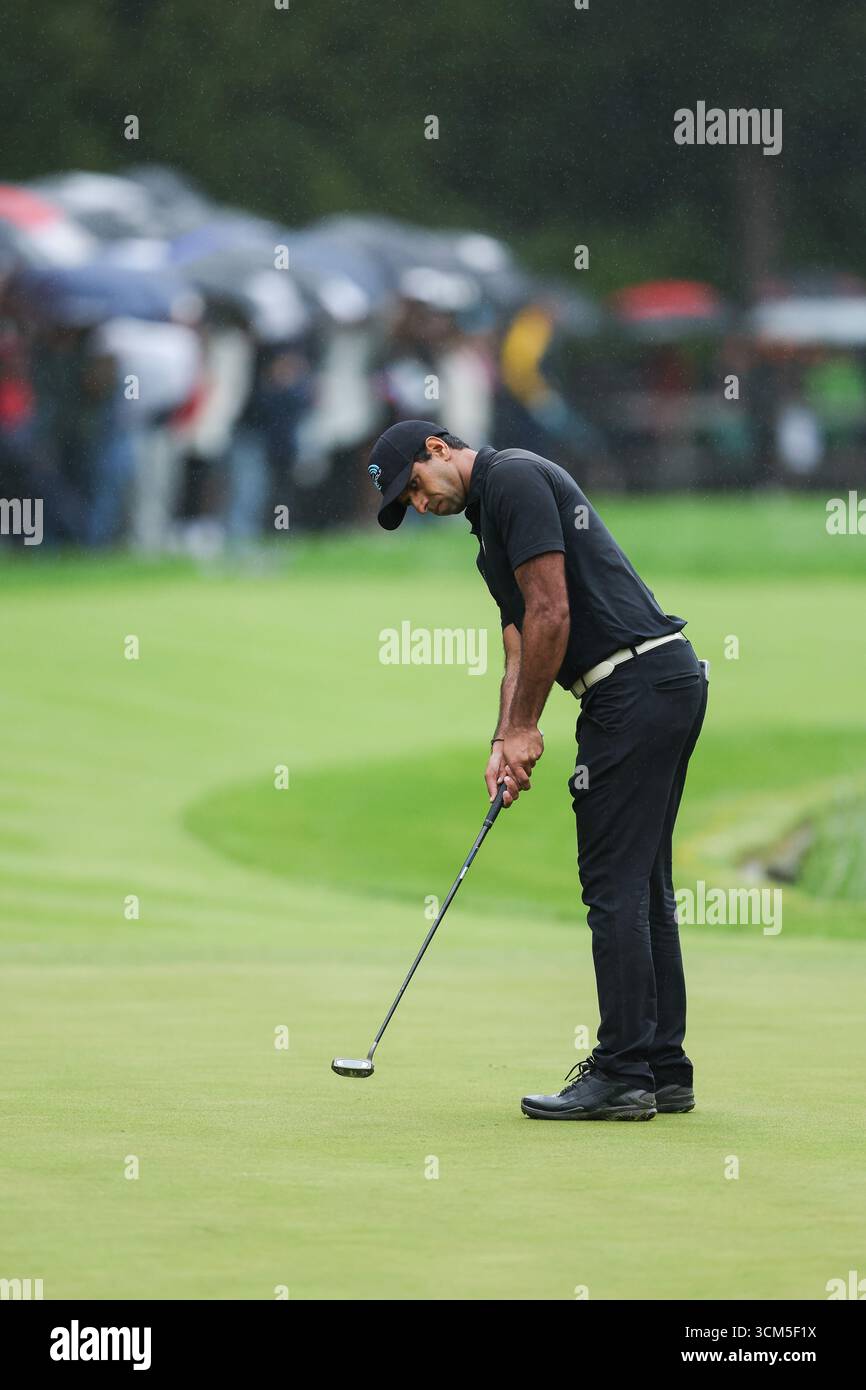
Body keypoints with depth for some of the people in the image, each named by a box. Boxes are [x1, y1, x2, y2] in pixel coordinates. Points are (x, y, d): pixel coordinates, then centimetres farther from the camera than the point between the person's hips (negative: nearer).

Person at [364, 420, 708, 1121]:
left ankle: (623, 1075, -8)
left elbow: (551, 614, -15)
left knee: (616, 885, -8)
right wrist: (504, 744, 6)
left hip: (635, 685, -10)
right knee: (643, 885, 12)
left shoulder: (514, 478, -9)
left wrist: (525, 727, -7)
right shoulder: (492, 523, 23)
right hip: (670, 679, 10)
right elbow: (522, 649, 20)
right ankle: (663, 1069, 14)